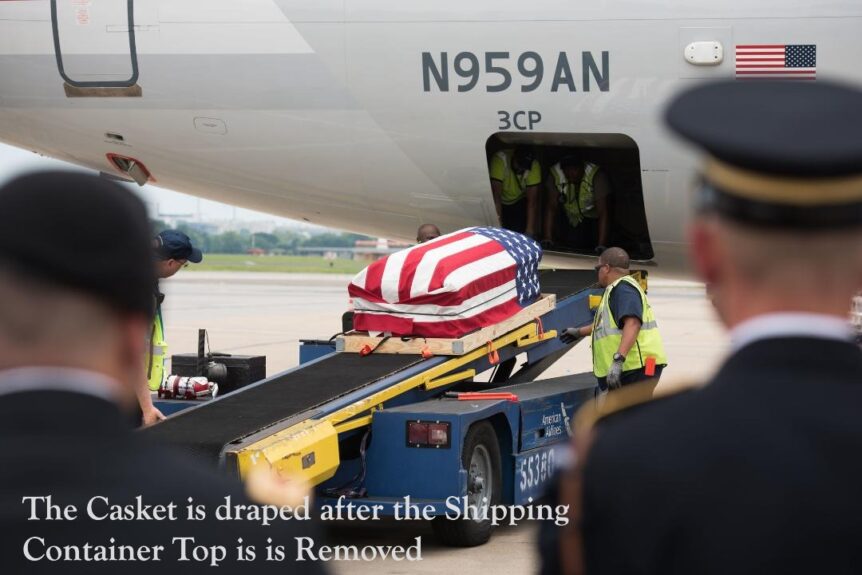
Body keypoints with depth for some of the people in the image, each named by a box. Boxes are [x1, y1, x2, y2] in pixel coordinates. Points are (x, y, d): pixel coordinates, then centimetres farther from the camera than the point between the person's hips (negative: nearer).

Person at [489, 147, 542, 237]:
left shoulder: (534, 166, -26)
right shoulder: (500, 159, -34)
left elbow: (532, 201, -25)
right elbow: (496, 195, -36)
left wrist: (530, 231, -31)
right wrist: (498, 227, -40)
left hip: (519, 201, 1)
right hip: (502, 201, -1)